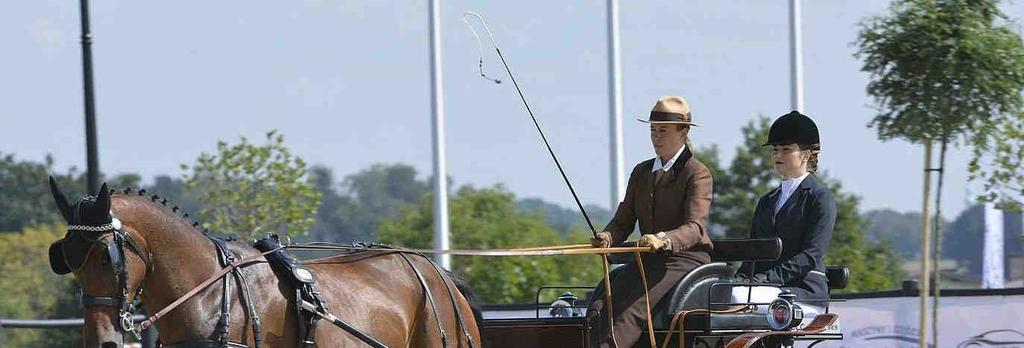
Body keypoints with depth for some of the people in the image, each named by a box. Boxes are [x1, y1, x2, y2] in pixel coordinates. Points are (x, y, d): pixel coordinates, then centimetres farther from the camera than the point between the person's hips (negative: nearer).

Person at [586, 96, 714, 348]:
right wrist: (608, 237, -10)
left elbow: (695, 227, -17)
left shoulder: (698, 174, -5)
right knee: (599, 308, -20)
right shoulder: (641, 173, 17)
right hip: (647, 260, 7)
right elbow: (623, 220, 15)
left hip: (685, 258, -6)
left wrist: (664, 239, -38)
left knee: (632, 311, -30)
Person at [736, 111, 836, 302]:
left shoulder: (821, 197, 2)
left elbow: (812, 255, -9)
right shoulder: (767, 201, 26)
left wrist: (769, 277, -19)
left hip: (805, 288, -6)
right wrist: (742, 277, -4)